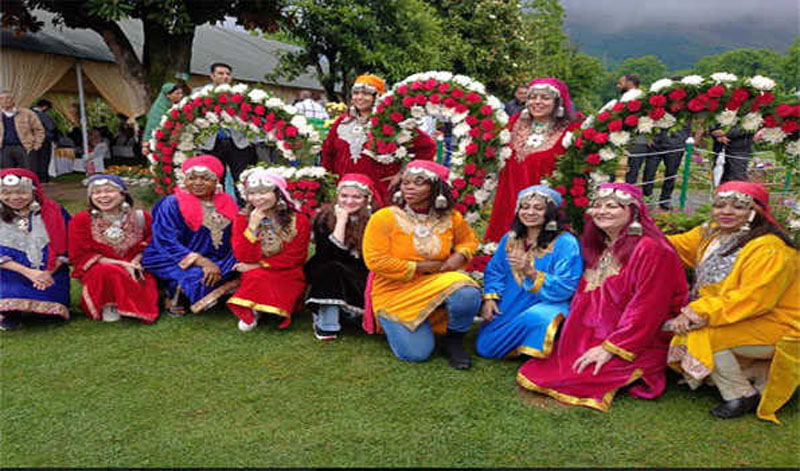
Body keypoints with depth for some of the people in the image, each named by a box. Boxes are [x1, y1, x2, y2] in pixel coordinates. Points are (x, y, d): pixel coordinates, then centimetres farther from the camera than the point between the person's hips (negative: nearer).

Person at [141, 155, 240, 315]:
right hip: (175, 262, -4)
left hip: (218, 262, 5)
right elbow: (167, 243, -14)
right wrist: (202, 262, -24)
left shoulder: (227, 204, 7)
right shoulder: (172, 204, -6)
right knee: (196, 275, -33)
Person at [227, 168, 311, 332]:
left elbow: (294, 258, -6)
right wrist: (253, 226, -18)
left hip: (287, 275, -1)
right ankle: (253, 311, -8)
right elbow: (244, 257, -8)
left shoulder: (298, 220, -4)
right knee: (254, 276, -32)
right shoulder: (242, 218, 2)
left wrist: (257, 265, -9)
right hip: (253, 274, 2)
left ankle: (252, 311, -3)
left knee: (257, 277, -30)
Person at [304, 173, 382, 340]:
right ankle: (326, 324, -24)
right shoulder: (324, 217, -8)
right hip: (326, 274, -1)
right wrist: (341, 221, -21)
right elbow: (328, 255, -19)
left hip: (364, 278, 1)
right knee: (332, 268, -30)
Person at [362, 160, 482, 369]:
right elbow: (376, 261, -19)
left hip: (435, 285, 3)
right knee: (417, 353, -16)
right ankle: (396, 324, 20)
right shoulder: (383, 218, -13)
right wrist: (421, 267, -16)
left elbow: (469, 240, 19)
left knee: (468, 294, -30)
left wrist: (460, 255, -7)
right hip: (396, 293, -2)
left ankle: (454, 340, 0)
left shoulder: (450, 218, 0)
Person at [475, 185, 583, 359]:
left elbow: (565, 287, -16)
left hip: (547, 305, -5)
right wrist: (489, 298, -2)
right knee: (484, 347, -8)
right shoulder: (509, 238, 9)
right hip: (509, 306, 6)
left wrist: (531, 272, -28)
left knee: (535, 318, -40)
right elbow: (494, 271, 16)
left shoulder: (565, 243, -10)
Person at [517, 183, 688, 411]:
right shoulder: (600, 247, 12)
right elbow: (585, 295, 15)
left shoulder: (651, 249, -15)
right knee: (548, 363, -7)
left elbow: (646, 309, -20)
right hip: (593, 338, 8)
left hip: (637, 346, -8)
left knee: (576, 374, -23)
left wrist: (610, 348, -22)